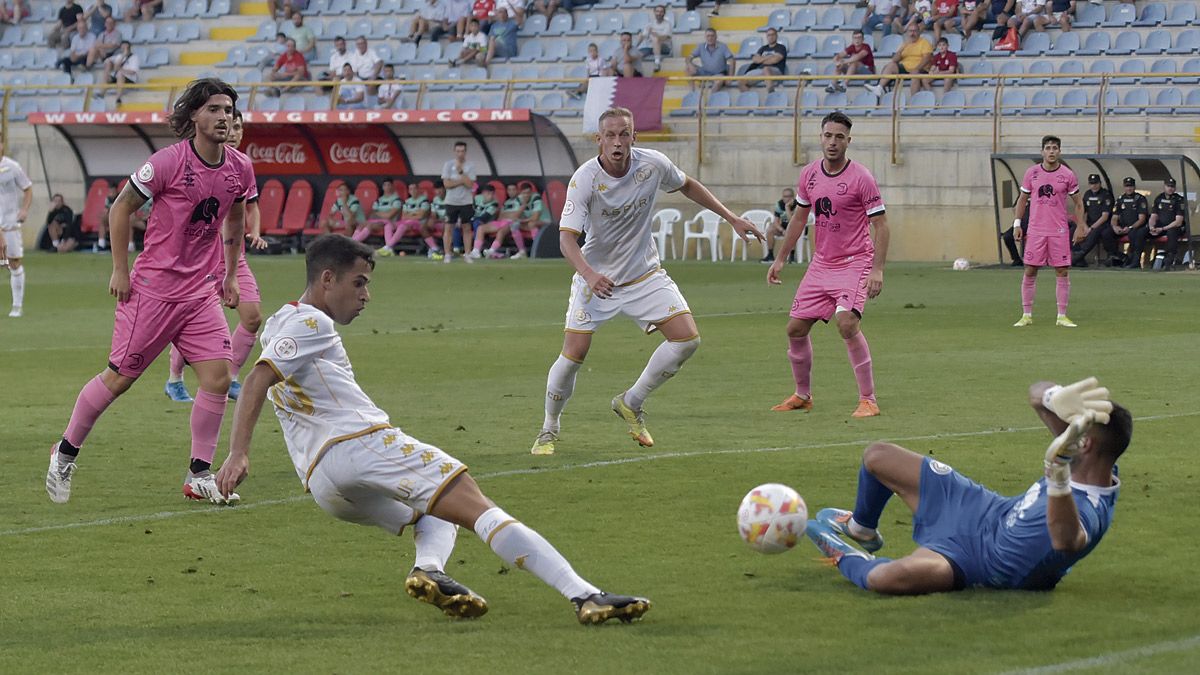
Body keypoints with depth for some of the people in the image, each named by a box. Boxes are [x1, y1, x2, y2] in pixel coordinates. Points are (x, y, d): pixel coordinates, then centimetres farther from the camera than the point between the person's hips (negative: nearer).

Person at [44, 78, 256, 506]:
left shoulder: (240, 168, 2)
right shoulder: (169, 162, -14)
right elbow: (121, 209, -4)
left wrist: (230, 275, 20)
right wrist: (120, 270, -6)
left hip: (201, 291, 5)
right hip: (152, 289, -5)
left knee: (218, 374, -8)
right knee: (119, 377, 0)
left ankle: (200, 475, 3)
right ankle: (66, 452, 20)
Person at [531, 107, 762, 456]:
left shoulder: (654, 164, -11)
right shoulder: (584, 180, -22)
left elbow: (687, 186, 11)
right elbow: (566, 238, -26)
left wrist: (732, 218, 10)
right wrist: (589, 274, -45)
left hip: (645, 275, 4)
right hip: (596, 277, -3)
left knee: (687, 340, -10)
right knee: (573, 355, -12)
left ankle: (630, 404, 10)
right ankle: (549, 430, 12)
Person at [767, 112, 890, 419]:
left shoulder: (861, 178, -12)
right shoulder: (808, 175, 5)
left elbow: (881, 225, -11)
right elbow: (799, 218, 18)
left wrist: (877, 270, -21)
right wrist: (780, 259, 17)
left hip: (854, 263, -6)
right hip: (821, 264, 6)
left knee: (847, 322, -26)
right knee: (795, 328, 5)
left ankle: (868, 400, -17)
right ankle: (802, 395, 26)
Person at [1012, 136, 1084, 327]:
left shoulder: (1068, 175, 0)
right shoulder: (1032, 173, 3)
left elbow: (1078, 203, 8)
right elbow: (1022, 199, 13)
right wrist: (1017, 223, 7)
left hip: (1059, 231, -1)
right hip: (1035, 231, 1)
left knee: (1062, 272, -2)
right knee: (1030, 272, 0)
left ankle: (1062, 316, 5)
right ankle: (1026, 315, 9)